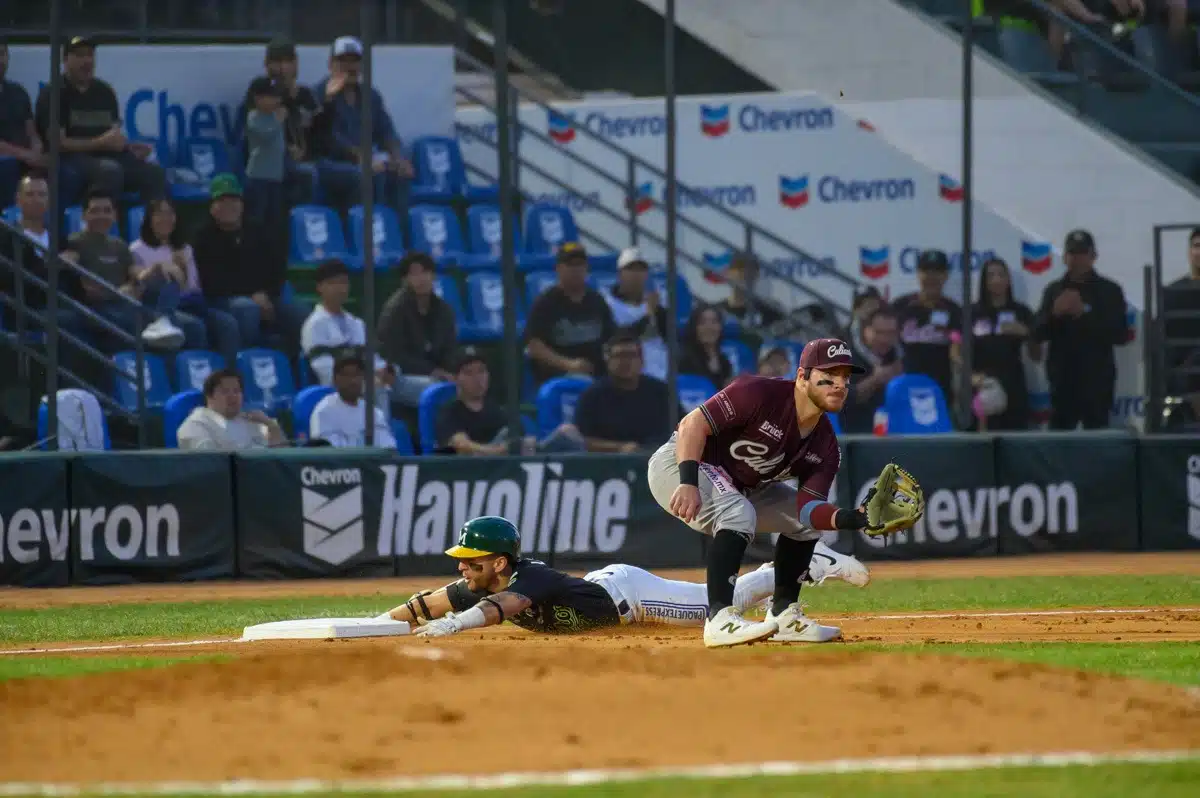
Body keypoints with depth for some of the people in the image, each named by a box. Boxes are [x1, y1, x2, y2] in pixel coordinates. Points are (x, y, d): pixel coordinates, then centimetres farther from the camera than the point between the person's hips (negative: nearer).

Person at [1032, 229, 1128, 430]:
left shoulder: (1109, 291, 4)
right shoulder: (1054, 291, 12)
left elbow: (1119, 335, -5)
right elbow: (1038, 334, 8)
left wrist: (1084, 315, -14)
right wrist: (1054, 313, -12)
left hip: (1097, 379, -3)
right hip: (1063, 378, 3)